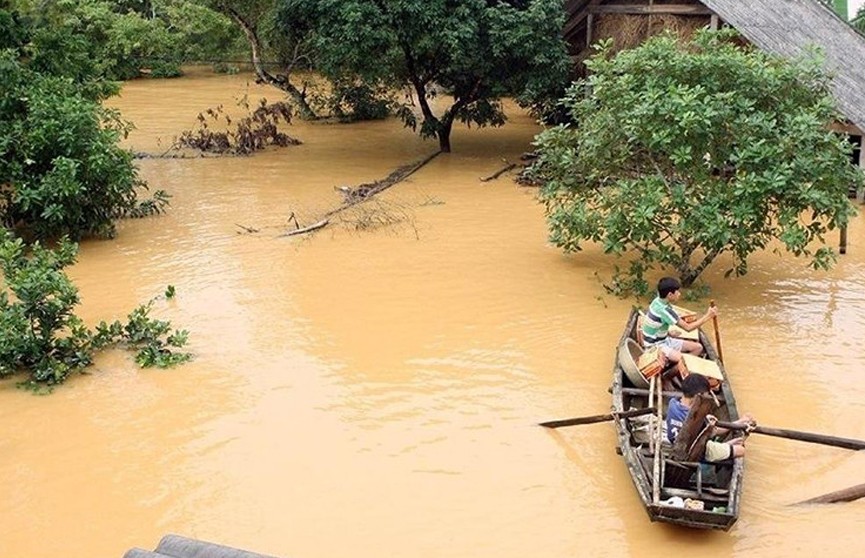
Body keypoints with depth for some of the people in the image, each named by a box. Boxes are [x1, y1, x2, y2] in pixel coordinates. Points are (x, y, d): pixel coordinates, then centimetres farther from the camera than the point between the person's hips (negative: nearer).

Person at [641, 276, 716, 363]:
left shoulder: (658, 301, -2)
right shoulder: (664, 310, -28)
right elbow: (688, 327, -24)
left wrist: (668, 332, 5)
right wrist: (708, 316, -19)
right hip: (655, 346, -10)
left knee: (698, 347, 5)